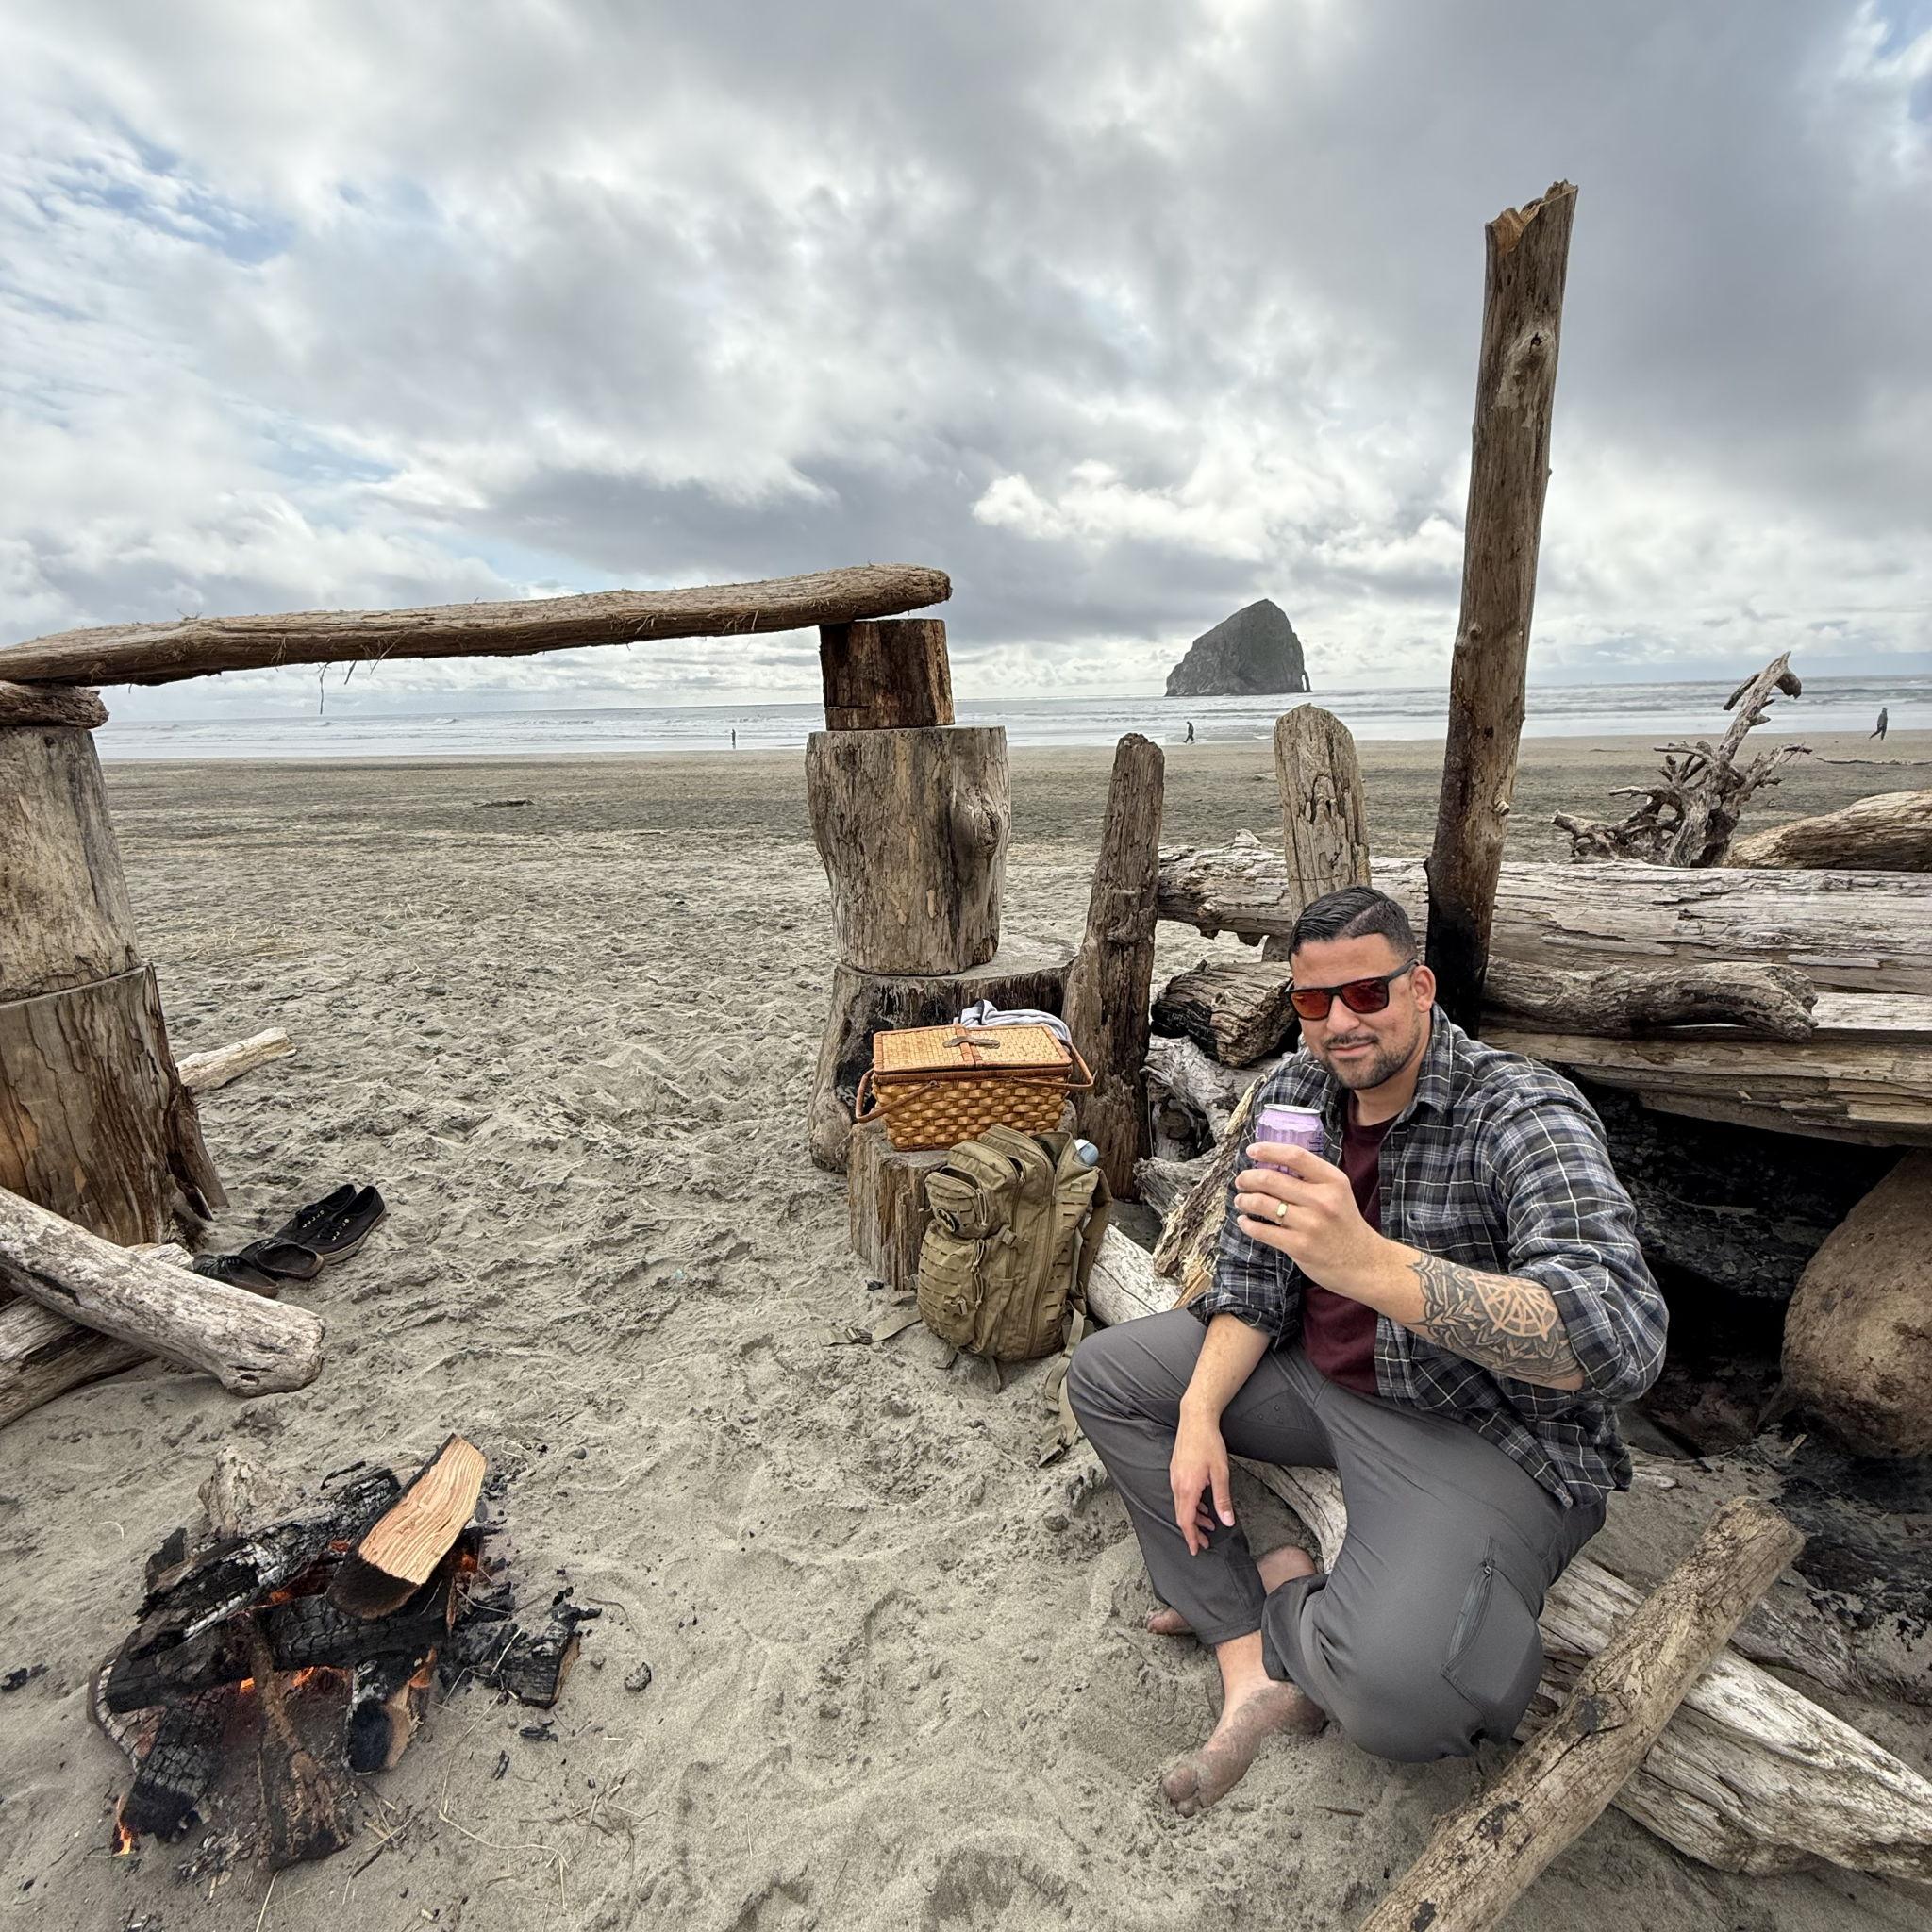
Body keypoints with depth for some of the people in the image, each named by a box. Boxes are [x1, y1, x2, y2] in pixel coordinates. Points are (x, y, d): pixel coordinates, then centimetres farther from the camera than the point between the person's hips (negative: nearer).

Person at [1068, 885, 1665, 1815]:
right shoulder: (1293, 1091, -3)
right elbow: (1252, 1276, 3)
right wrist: (1199, 1414, -10)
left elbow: (1619, 1339, -39)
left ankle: (1282, 1595, 5)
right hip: (1321, 1374, 7)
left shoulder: (1521, 1112, -24)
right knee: (1105, 1373, 5)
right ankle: (1254, 1668, 1)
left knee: (1396, 1686, -32)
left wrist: (1371, 1264, -52)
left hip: (1486, 1427, -6)